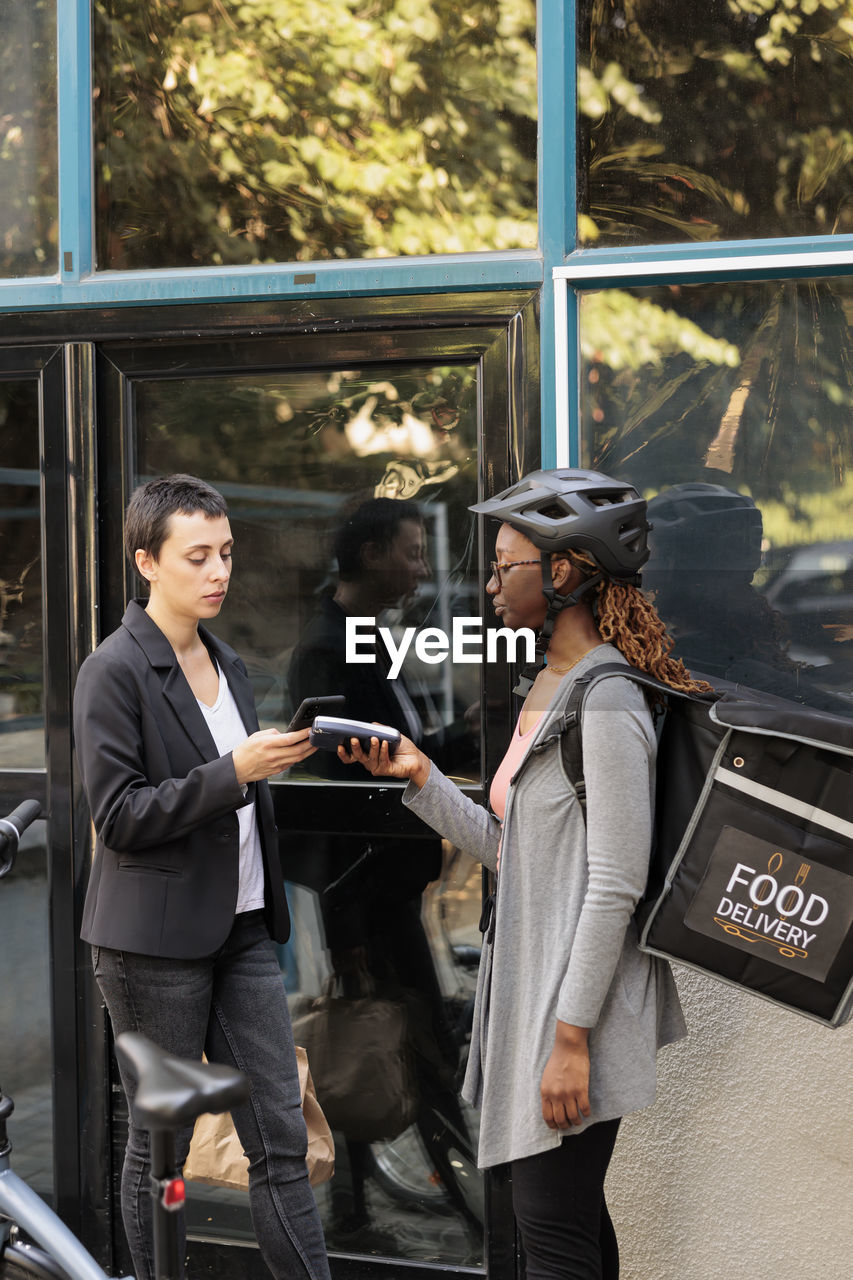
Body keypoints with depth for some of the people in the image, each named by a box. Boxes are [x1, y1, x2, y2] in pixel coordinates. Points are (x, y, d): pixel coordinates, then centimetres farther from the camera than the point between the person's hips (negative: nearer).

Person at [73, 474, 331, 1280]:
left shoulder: (228, 667, 14)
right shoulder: (114, 671, -10)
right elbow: (119, 817, -16)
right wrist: (234, 772, -22)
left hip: (242, 932, 7)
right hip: (157, 941, -7)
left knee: (281, 1138, 5)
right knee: (160, 1144, 4)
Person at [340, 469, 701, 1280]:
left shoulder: (607, 704, -17)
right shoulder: (547, 689, 12)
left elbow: (614, 885, -21)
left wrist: (570, 1038, -21)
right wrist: (419, 777, 5)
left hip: (579, 996, -9)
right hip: (532, 984, 10)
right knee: (569, 1212, 16)